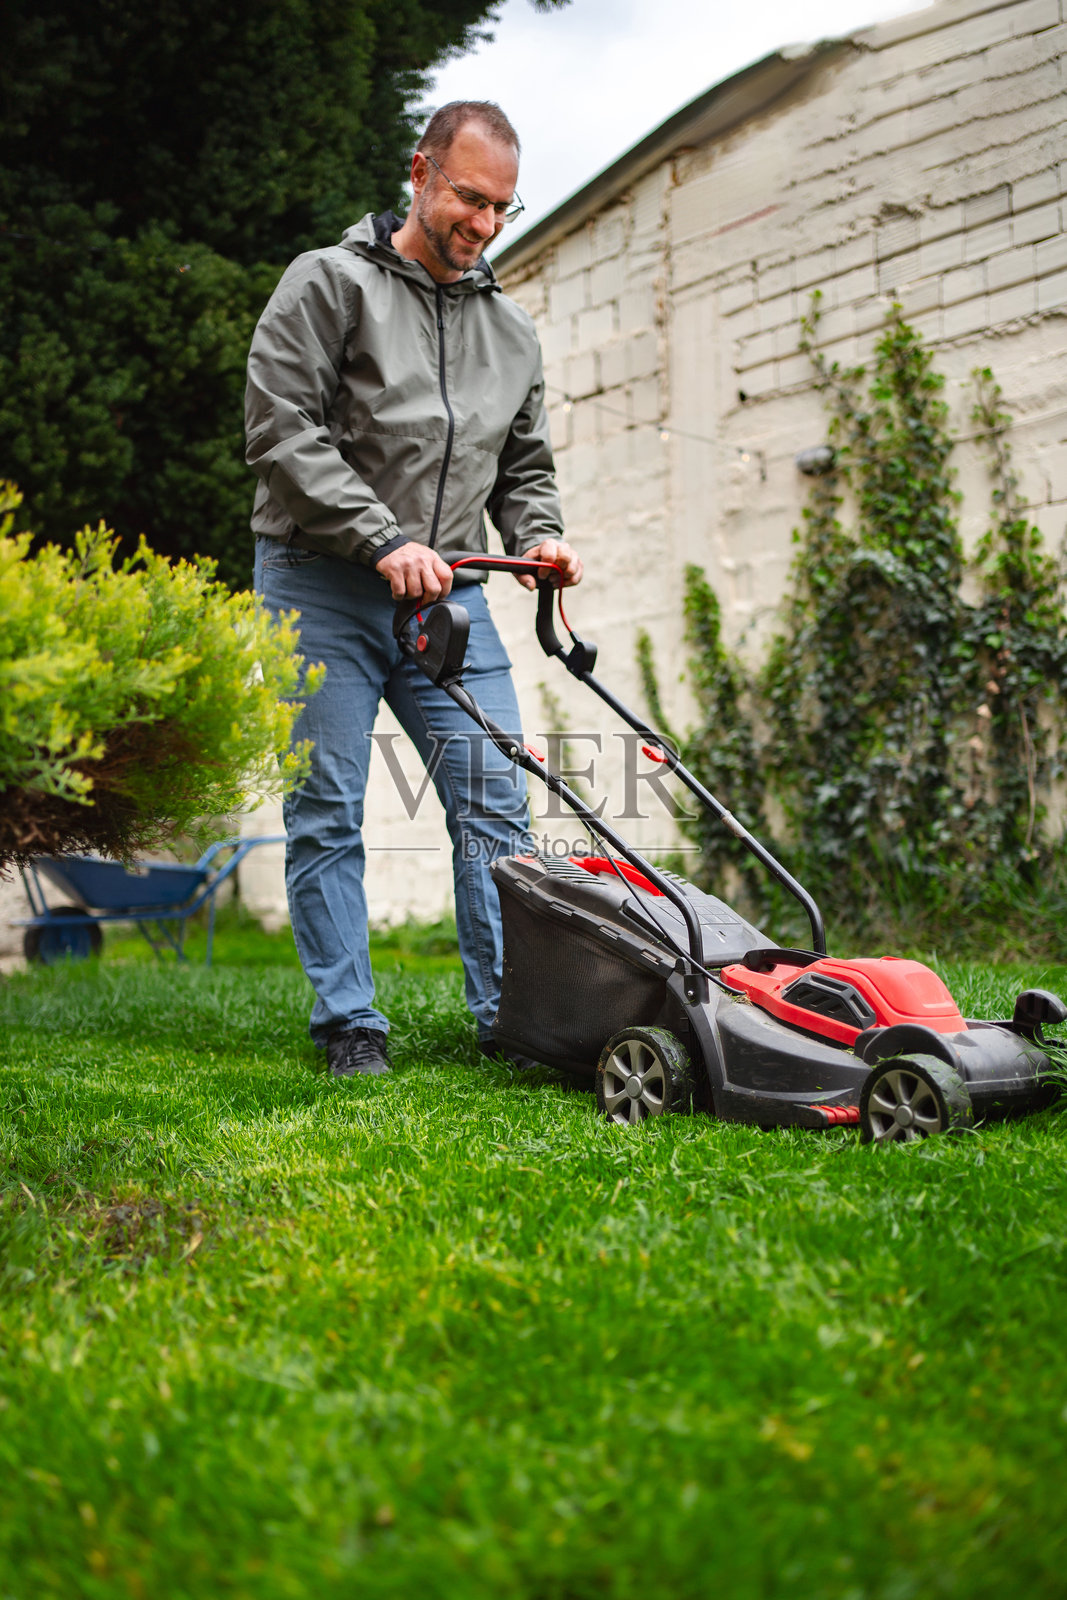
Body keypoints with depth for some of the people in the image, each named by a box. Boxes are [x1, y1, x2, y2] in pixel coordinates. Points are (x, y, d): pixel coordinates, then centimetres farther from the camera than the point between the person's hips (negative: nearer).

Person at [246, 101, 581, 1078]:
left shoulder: (513, 331, 16)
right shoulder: (330, 283, -1)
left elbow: (525, 467, 22)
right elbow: (282, 429, -11)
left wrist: (539, 537, -1)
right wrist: (385, 540, -19)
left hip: (449, 595, 5)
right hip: (323, 591, -4)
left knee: (497, 802, -3)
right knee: (329, 810, -2)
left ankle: (513, 1015, 4)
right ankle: (350, 1024, 7)